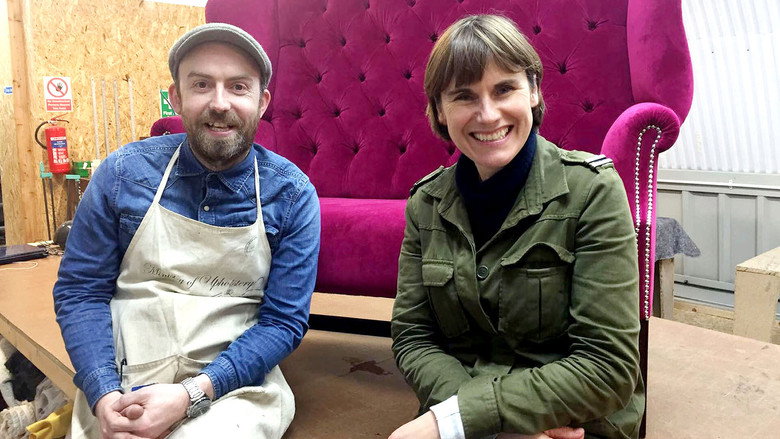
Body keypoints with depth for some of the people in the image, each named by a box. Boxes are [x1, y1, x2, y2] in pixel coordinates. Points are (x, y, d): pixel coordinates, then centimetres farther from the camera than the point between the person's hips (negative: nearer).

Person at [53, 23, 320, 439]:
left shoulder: (292, 195, -7)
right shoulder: (124, 171, -3)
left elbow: (284, 321, -6)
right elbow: (80, 290, 1)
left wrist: (191, 395, -17)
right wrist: (105, 395, -13)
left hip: (233, 384, -1)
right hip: (121, 388, 2)